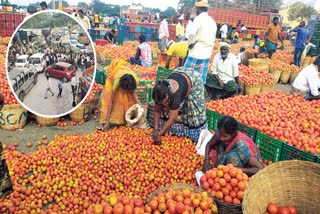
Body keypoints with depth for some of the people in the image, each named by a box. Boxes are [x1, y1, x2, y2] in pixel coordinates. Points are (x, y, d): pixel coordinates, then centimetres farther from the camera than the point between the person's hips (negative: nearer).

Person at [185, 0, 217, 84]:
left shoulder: (198, 19, -10)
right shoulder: (212, 21, 13)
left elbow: (192, 33, -26)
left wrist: (190, 43, -10)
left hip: (196, 53, -7)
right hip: (207, 54, 7)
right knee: (202, 77, 11)